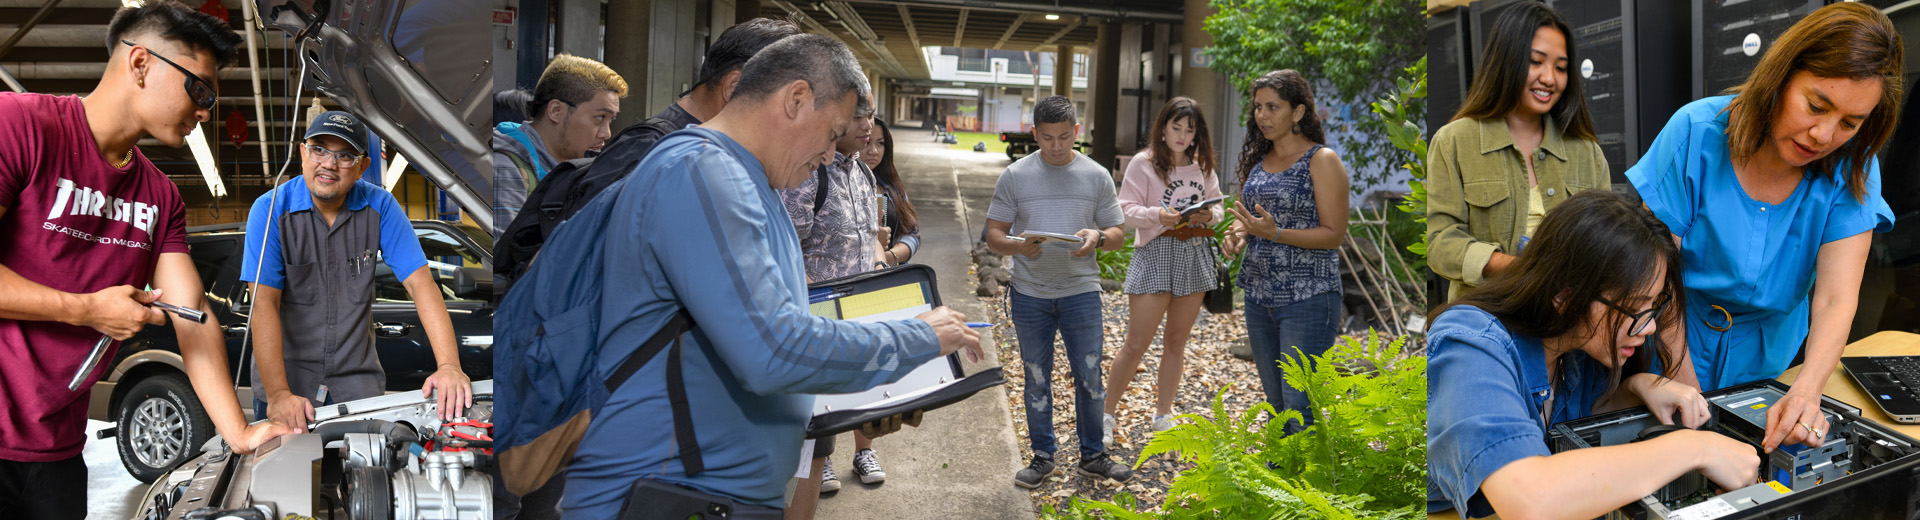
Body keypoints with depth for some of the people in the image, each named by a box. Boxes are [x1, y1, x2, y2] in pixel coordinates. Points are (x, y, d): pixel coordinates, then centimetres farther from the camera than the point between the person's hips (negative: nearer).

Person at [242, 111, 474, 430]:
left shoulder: (380, 206, -6)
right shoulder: (271, 210, -11)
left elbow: (420, 284, -12)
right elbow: (264, 304, -17)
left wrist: (449, 366, -25)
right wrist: (278, 393, -26)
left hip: (358, 381, 2)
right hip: (285, 376, -2)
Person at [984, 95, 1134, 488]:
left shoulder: (1097, 176, 3)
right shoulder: (1015, 176, 1)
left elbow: (1117, 233, 7)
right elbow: (994, 234, 3)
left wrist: (1097, 238, -16)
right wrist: (1018, 246, -19)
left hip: (1080, 290, 0)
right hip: (1030, 293, 0)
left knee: (1090, 377, 2)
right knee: (1037, 379, 9)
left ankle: (1093, 455, 18)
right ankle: (1042, 456, 22)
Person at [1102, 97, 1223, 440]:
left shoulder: (1203, 166, 11)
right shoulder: (1144, 163, -3)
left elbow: (1219, 207, 14)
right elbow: (1127, 209, -7)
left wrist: (1210, 215, -9)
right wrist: (1157, 215, -25)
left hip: (1196, 256, 5)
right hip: (1156, 253, -5)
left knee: (1177, 341, 12)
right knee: (1136, 344, -7)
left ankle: (1163, 416, 24)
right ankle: (1106, 415, 5)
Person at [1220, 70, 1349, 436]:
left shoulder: (1321, 161, -9)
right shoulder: (1257, 160, 12)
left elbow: (1334, 234, -12)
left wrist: (1275, 233, -24)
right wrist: (1238, 234, -1)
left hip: (1308, 298, -7)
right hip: (1259, 294, 7)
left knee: (1300, 407, -9)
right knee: (1275, 402, 15)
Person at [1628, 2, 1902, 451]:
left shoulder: (1852, 172, -14)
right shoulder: (1696, 133, -21)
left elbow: (1837, 300, -23)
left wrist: (1806, 390, -42)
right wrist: (1688, 393, -21)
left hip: (1767, 363, 2)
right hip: (1679, 347, -2)